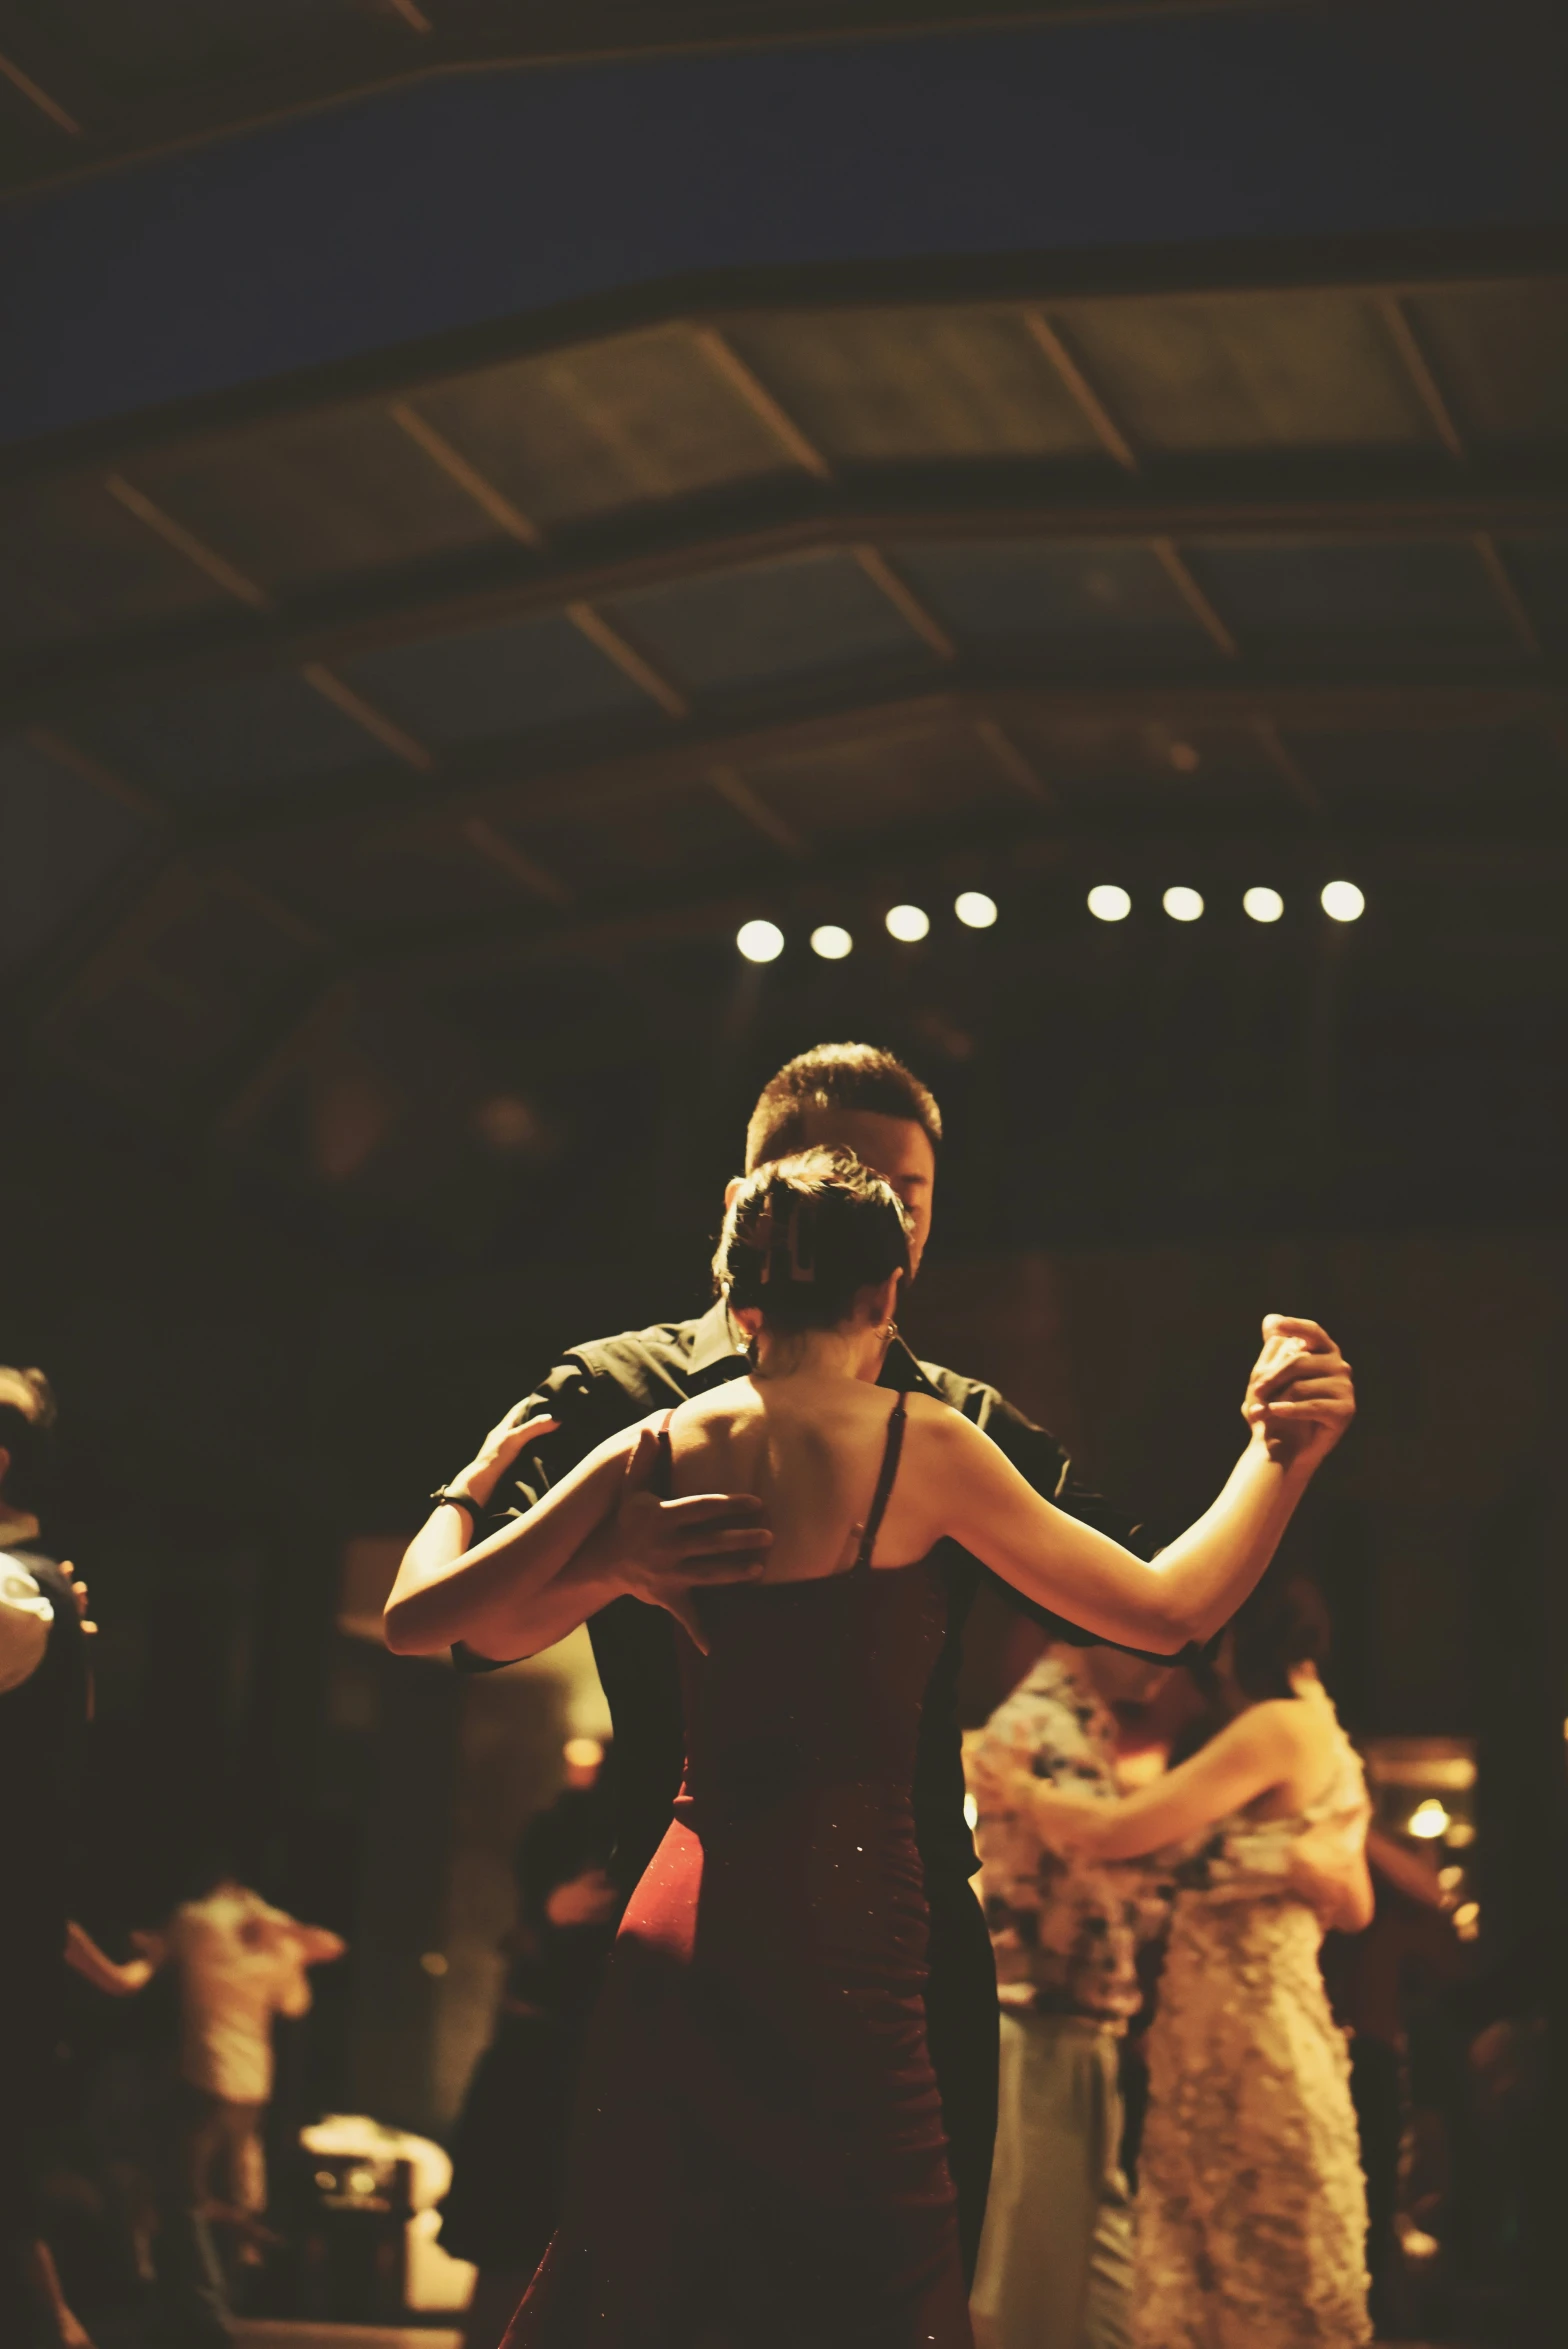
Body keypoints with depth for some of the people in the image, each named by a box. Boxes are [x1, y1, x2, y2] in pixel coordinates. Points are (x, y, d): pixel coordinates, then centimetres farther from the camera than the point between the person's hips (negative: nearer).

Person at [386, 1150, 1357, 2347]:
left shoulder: (652, 1452, 6)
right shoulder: (917, 1444, -4)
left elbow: (418, 1620, 8)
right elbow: (1170, 1610, 0)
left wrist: (471, 1483, 26)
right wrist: (1284, 1450, 8)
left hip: (675, 1928, 5)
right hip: (835, 1949, -5)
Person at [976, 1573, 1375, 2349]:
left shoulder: (1279, 1725, -14)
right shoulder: (1321, 1736, 16)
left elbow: (1113, 1833, -18)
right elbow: (1355, 1907, 19)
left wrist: (1026, 1792, -2)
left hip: (1239, 2014, -9)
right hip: (1250, 2009, 9)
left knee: (1251, 2248, -2)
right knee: (1254, 2247, 12)